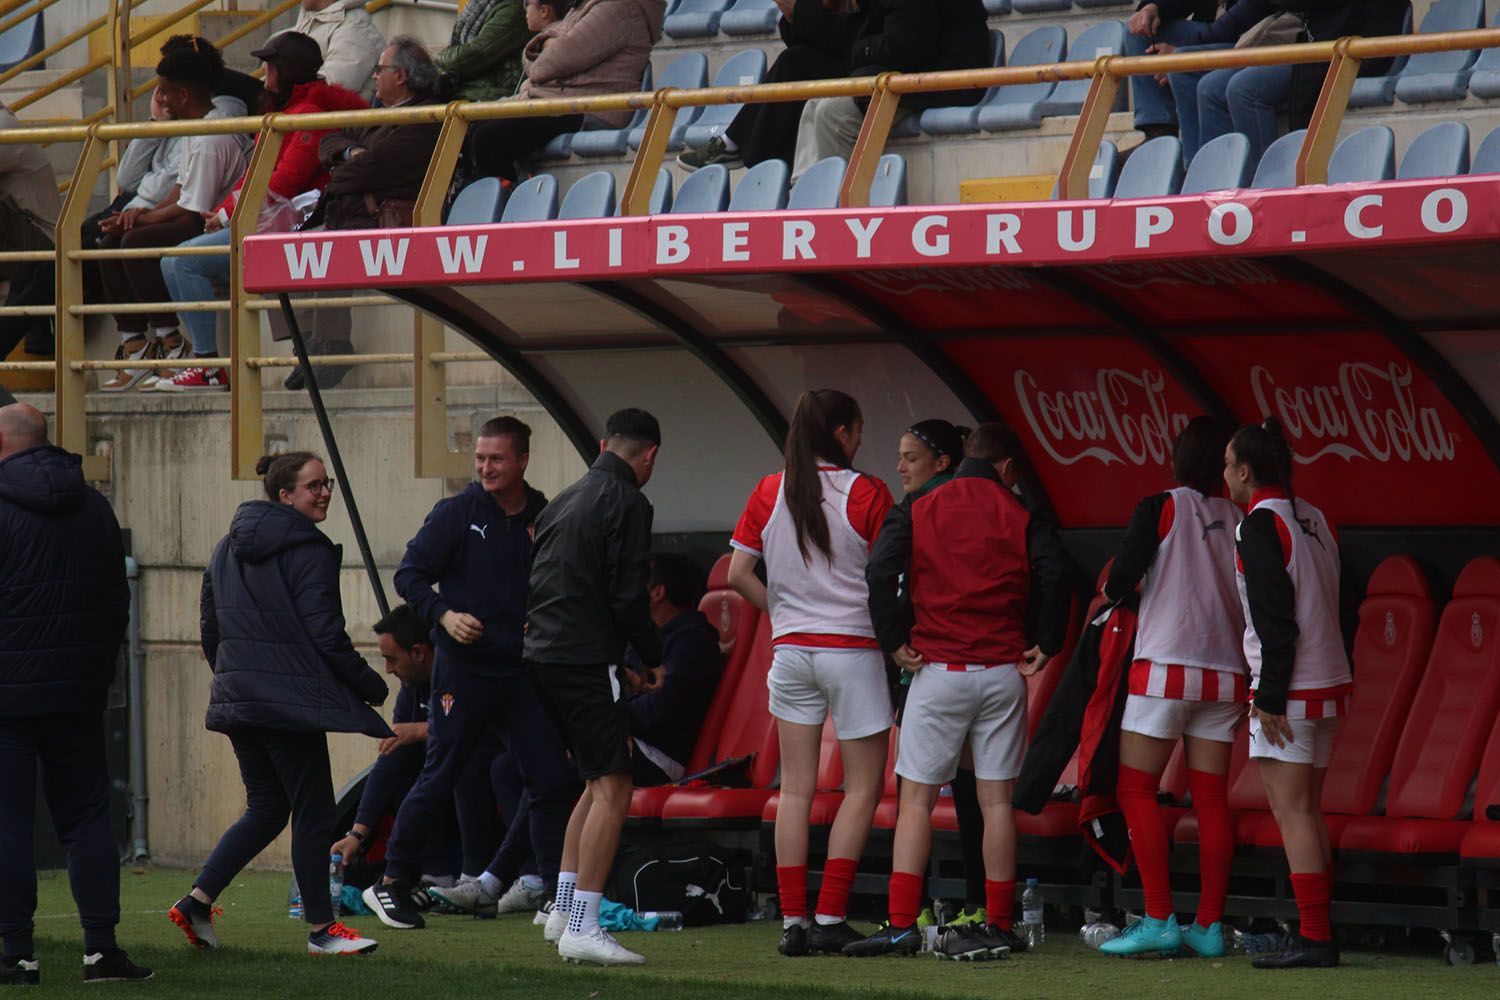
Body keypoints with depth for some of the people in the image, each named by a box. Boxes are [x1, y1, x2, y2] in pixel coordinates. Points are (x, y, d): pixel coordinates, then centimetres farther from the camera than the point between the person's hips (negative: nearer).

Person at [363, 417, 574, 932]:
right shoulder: (456, 514, -2)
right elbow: (410, 573, -1)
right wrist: (445, 614, -15)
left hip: (524, 671, 3)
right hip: (464, 668, -3)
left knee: (550, 780, -1)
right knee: (440, 778, 0)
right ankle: (392, 882, 11)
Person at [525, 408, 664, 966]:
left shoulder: (563, 502, 19)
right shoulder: (627, 503, -8)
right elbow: (628, 597, -15)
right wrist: (654, 662, 1)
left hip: (543, 657, 9)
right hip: (586, 662, -9)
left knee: (597, 782, 20)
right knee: (612, 788, -9)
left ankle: (563, 911, 20)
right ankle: (582, 928, -17)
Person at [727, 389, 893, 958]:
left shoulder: (769, 493, 4)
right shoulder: (867, 495, -8)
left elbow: (738, 575, 4)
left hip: (790, 649, 4)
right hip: (853, 647, -4)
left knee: (795, 789, 7)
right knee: (863, 785, 4)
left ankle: (792, 921, 3)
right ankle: (829, 918, -3)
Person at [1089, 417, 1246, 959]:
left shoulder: (1160, 509, -5)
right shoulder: (1241, 520, 7)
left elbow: (1120, 582, -9)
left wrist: (1112, 593, 15)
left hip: (1166, 668, -5)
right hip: (1226, 673, 5)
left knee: (1136, 791, 0)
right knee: (1211, 798, 5)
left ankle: (1159, 920, -8)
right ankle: (1209, 925, 4)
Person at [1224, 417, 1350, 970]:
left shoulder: (1260, 526, -12)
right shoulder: (1313, 519, 13)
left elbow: (1275, 620, -18)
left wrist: (1271, 697, -16)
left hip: (1289, 692, -9)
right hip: (1330, 683, 9)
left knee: (1291, 813, -8)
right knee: (1308, 812, 12)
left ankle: (1314, 937, -12)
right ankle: (1317, 930, 12)